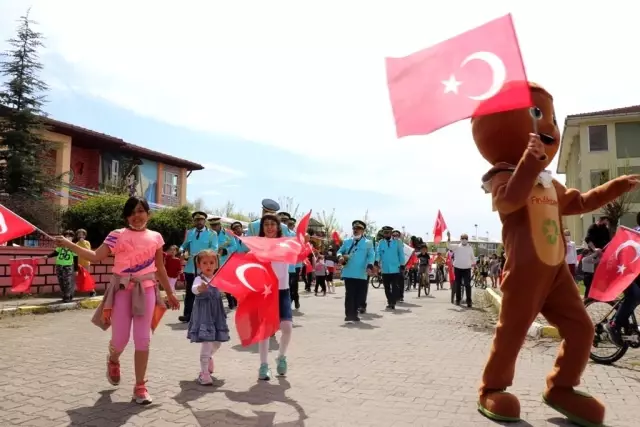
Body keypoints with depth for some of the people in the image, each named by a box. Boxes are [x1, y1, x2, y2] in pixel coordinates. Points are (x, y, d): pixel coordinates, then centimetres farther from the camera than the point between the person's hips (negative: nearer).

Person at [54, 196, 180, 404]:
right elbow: (96, 256, -6)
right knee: (120, 339, 4)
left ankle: (140, 386, 11)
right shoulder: (117, 235, 1)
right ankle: (113, 361, 42)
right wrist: (69, 245, -15)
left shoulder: (155, 237, 7)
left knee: (143, 340, 1)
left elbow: (160, 269, 13)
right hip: (122, 289, -1)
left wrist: (170, 294, 15)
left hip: (146, 290, 1)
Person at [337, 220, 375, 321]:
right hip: (349, 273, 1)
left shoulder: (368, 243, 6)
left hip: (361, 274, -1)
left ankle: (354, 313, 15)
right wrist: (340, 257, -5)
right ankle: (349, 314, 1)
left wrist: (369, 266, -19)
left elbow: (371, 256, -3)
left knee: (359, 294, 4)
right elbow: (340, 251, 19)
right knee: (349, 294, -1)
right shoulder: (347, 241, 16)